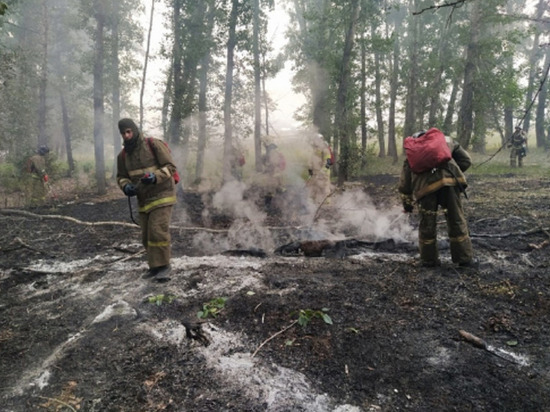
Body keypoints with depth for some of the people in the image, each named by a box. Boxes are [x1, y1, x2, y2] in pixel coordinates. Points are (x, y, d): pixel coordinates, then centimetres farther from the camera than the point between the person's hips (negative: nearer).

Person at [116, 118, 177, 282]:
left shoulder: (154, 145, -10)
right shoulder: (123, 155, 6)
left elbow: (170, 167, -12)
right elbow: (121, 176, 15)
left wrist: (155, 177, -28)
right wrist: (126, 186, -8)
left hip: (162, 196, -6)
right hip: (143, 200, 6)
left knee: (158, 231, -15)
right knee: (147, 236, 10)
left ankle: (163, 267, -4)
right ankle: (154, 266, 24)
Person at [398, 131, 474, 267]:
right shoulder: (445, 141, 29)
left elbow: (404, 183, 28)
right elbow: (466, 160, 20)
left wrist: (407, 203, 38)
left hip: (425, 185, 0)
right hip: (449, 181, 0)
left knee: (427, 224, 15)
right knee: (457, 220, 12)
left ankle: (429, 260, 24)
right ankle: (464, 258, 20)